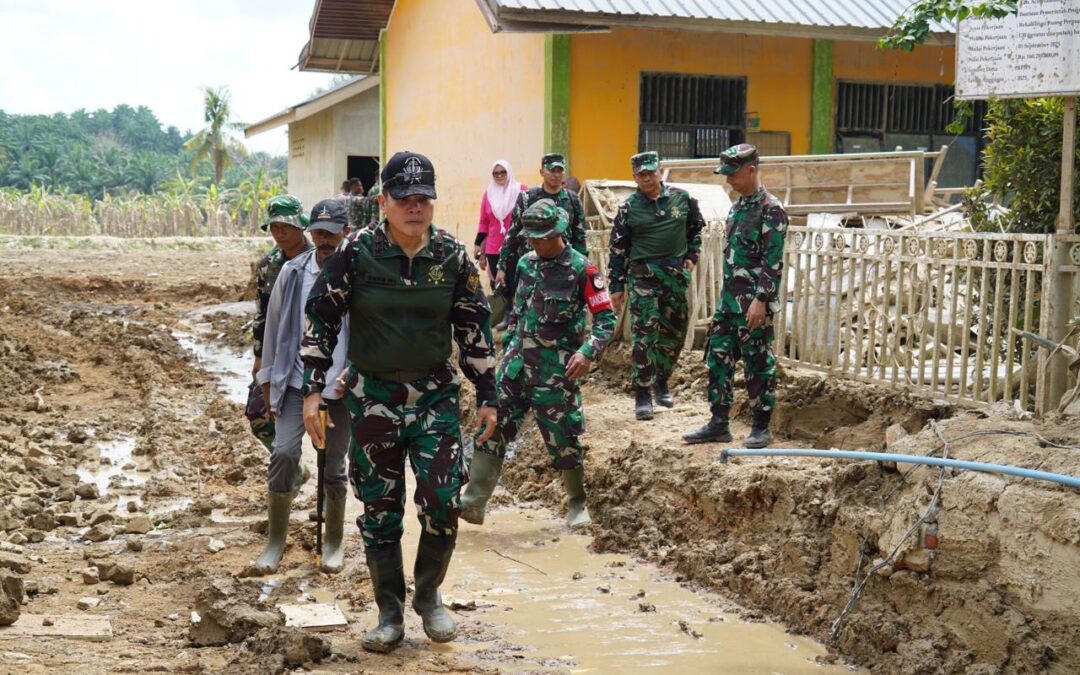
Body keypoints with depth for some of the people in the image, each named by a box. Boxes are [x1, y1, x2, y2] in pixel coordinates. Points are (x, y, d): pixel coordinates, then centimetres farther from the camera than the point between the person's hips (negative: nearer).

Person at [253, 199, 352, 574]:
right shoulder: (293, 273, 0)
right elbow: (275, 328, 7)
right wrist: (268, 380, 9)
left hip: (340, 388, -1)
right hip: (297, 383, 1)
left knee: (334, 466, 10)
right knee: (284, 453, -11)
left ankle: (334, 542, 28)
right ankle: (276, 539, 5)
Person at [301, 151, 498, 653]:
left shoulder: (453, 257, -4)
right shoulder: (356, 252, -9)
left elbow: (475, 328, 5)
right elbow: (320, 319, -3)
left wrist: (486, 396, 6)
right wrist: (313, 390, -7)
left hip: (436, 395, 1)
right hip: (372, 397, -1)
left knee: (442, 502, -8)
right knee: (379, 511, 6)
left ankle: (429, 596, 18)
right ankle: (390, 615, 21)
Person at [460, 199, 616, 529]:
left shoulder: (581, 269, -10)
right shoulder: (526, 263, 8)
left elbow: (606, 319, -11)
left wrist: (588, 352, -25)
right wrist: (508, 346, 19)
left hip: (555, 367, -5)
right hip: (518, 359, 5)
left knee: (561, 436, 2)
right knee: (494, 424, -1)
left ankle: (578, 504, 22)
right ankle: (473, 501, 1)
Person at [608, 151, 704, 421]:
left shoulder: (682, 198, 3)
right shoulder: (628, 208, -2)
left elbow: (696, 227, 19)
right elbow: (617, 249, 1)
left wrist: (692, 256, 9)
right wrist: (616, 286, -1)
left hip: (676, 275, 3)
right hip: (643, 275, -3)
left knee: (674, 333, 11)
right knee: (644, 336, -8)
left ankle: (661, 383, 30)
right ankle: (642, 396, -3)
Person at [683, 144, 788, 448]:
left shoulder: (771, 209, -13)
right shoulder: (737, 206, 14)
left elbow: (772, 262, -18)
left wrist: (760, 300, -21)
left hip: (753, 304, -9)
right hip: (729, 300, 9)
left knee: (758, 364, 1)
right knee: (718, 359, 9)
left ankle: (762, 428, 11)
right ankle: (718, 424, 18)